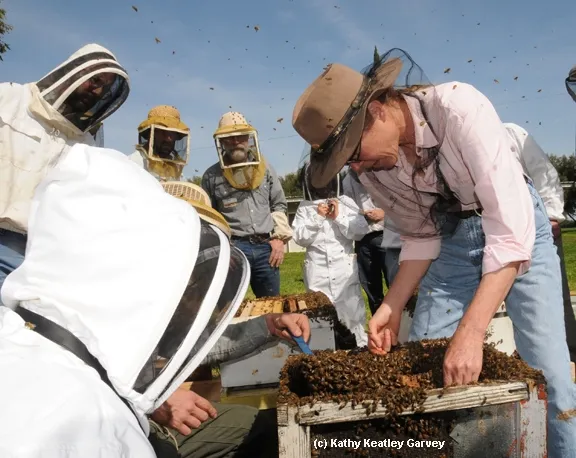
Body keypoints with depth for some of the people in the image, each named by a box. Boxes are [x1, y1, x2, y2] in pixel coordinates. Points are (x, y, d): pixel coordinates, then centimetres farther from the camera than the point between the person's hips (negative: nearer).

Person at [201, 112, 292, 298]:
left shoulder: (265, 168, 11)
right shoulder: (212, 176, 2)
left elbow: (279, 205, 15)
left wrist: (280, 238, 5)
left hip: (266, 247, 3)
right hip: (233, 248, -3)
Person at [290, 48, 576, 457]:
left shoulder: (458, 107, -32)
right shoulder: (371, 167, -14)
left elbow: (512, 230, -34)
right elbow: (421, 236, 0)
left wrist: (471, 332, -40)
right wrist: (392, 308, -10)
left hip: (517, 226, -4)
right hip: (451, 237, 5)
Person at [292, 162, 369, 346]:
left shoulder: (345, 203, 4)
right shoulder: (304, 208, 3)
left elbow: (361, 231, -3)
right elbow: (300, 238, -4)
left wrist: (339, 217, -10)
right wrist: (317, 218, -11)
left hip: (345, 267, 0)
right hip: (318, 270, 0)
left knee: (352, 311, 8)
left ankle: (362, 345, 22)